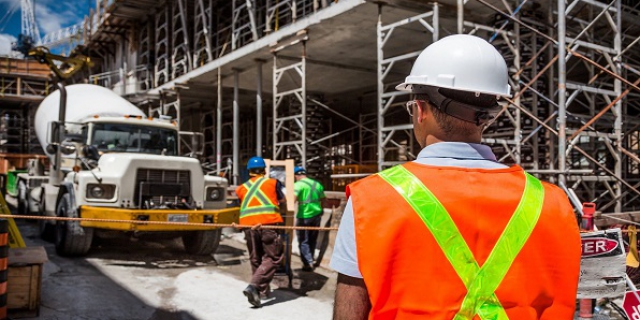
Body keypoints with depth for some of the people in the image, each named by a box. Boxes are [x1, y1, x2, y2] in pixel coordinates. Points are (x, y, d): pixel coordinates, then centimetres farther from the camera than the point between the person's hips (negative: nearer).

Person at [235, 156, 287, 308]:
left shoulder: (241, 188, 19)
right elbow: (283, 205, 23)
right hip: (269, 223, -3)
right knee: (272, 257, 0)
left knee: (256, 259, 17)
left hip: (248, 225, 4)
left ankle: (263, 290, 24)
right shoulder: (273, 183, 14)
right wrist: (281, 212, 45)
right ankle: (253, 286, -16)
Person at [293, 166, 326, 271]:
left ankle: (308, 263, -4)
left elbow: (293, 199, -23)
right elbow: (323, 200, 17)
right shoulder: (317, 184, 11)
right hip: (317, 214, 6)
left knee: (303, 241, 3)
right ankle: (310, 260, 30)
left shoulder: (298, 184, -9)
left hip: (304, 216, -6)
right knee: (312, 240, 19)